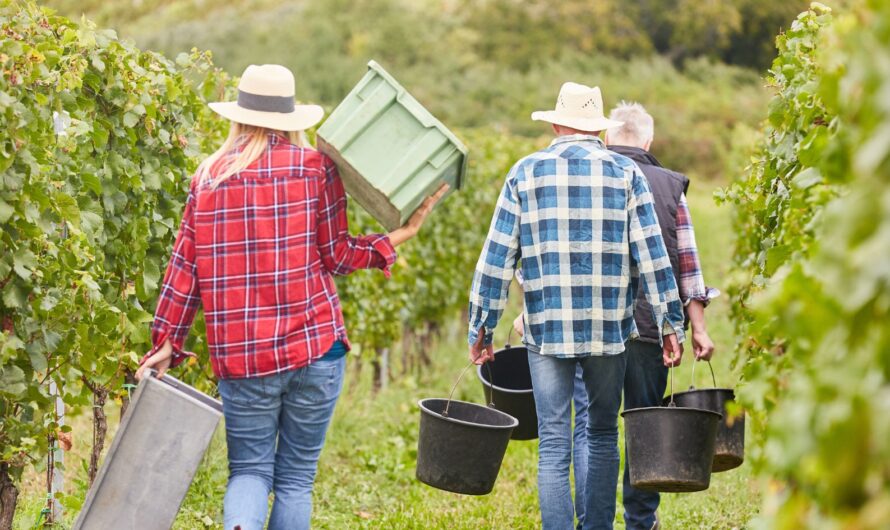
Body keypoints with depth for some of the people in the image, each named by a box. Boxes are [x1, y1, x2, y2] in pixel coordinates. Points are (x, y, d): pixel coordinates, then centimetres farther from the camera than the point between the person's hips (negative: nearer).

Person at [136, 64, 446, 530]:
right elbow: (336, 254, -1)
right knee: (296, 477, 9)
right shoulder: (316, 167, 0)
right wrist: (399, 236, 9)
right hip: (314, 346, -1)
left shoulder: (209, 176, 6)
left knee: (249, 469, 8)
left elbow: (186, 265, 4)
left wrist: (167, 342, 9)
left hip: (240, 355, 1)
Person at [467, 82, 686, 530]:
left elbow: (496, 257, 2)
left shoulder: (526, 172, 3)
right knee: (602, 435, 15)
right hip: (609, 329, 1)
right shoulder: (625, 174, 3)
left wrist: (481, 327, 8)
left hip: (547, 328, 0)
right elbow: (651, 255, -1)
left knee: (553, 445, 1)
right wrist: (670, 325, 3)